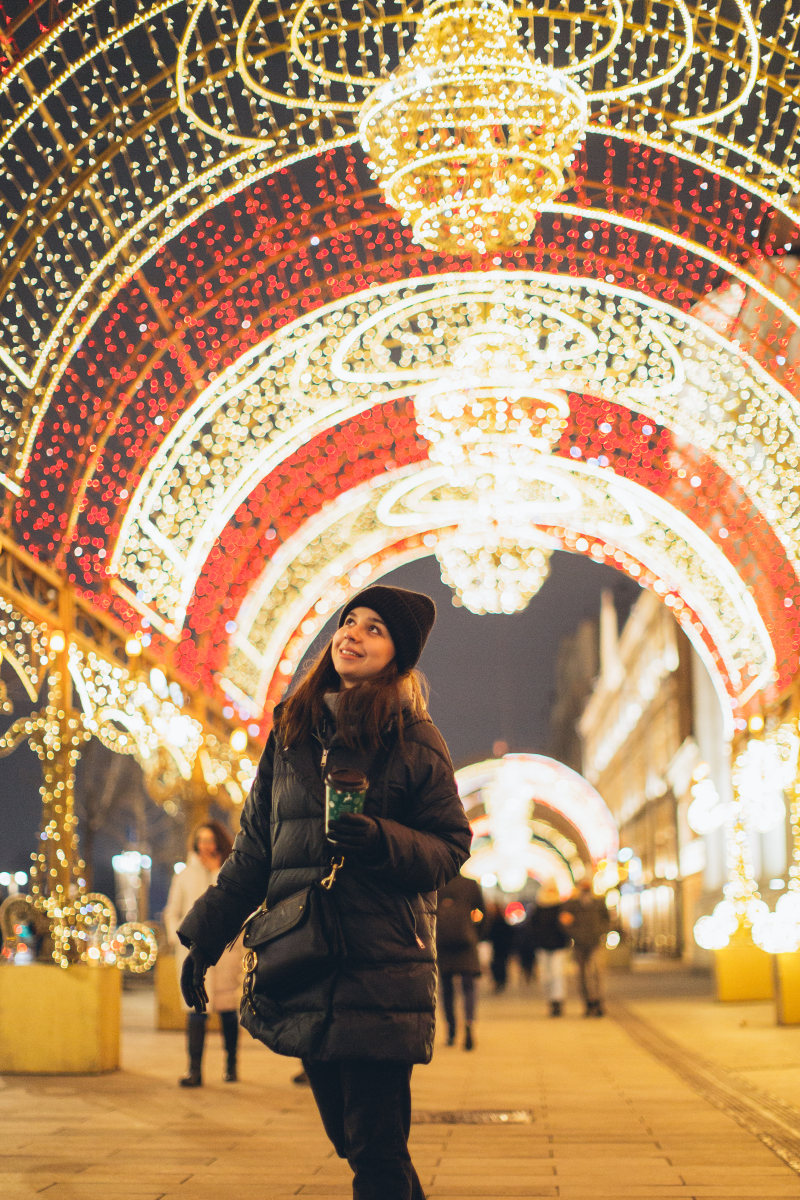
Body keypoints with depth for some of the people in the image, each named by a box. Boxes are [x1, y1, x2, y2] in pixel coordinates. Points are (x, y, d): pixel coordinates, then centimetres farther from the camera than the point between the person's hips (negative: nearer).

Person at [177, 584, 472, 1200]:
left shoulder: (415, 740, 0)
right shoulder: (292, 732, 13)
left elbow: (450, 849, 0)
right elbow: (254, 849, 17)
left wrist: (381, 841, -18)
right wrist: (206, 937, 13)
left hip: (381, 969, -5)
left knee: (377, 1150, -6)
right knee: (348, 1136, 12)